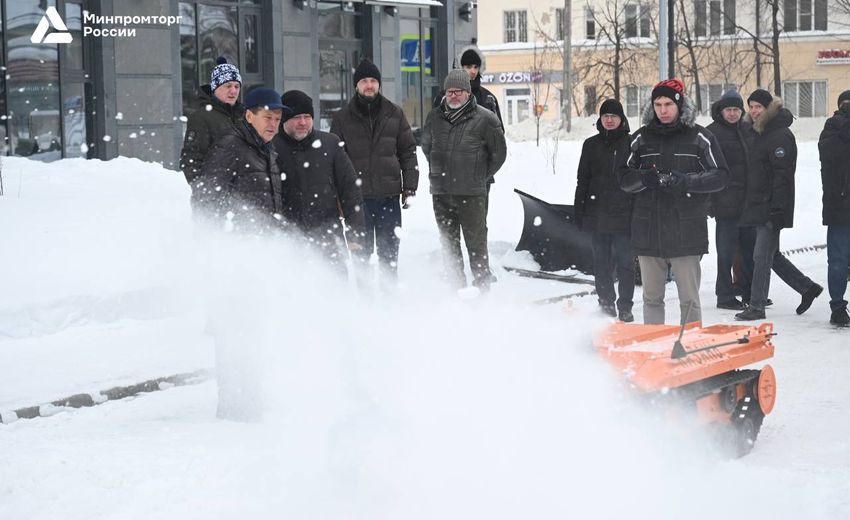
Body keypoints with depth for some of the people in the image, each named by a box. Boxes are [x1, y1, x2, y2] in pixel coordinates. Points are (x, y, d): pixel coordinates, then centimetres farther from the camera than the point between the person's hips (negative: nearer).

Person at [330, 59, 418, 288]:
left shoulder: (394, 114, 7)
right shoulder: (342, 118, 4)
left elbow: (408, 152, 9)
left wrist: (409, 187, 1)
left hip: (389, 196, 1)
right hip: (358, 197, -1)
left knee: (389, 254, 7)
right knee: (361, 252, 3)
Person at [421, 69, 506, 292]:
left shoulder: (485, 119, -4)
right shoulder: (435, 117, 8)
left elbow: (499, 154, 5)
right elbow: (426, 145, 25)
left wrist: (479, 177, 6)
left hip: (471, 195, -4)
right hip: (440, 193, 4)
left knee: (476, 246, -2)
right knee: (449, 246, 10)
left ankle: (482, 292, 4)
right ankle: (457, 290, 18)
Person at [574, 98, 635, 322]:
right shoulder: (591, 145, 10)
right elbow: (583, 180, 12)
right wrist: (579, 210, 7)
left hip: (625, 213, -3)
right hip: (597, 213, 3)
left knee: (625, 262, -1)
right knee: (601, 262, 8)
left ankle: (625, 306, 6)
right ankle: (606, 303, 18)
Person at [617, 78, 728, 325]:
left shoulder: (700, 138, 2)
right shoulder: (641, 138, 9)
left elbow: (719, 177, 0)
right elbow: (624, 177, 9)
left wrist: (685, 181, -16)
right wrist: (646, 178, -12)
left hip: (686, 231, -3)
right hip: (648, 230, 3)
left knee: (689, 298, 0)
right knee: (652, 297, 11)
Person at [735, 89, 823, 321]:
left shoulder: (781, 136, -14)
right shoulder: (761, 132, 17)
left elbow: (782, 175, -20)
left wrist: (778, 209, -24)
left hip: (771, 208, -10)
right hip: (757, 206, 10)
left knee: (762, 256, -6)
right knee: (771, 255, 14)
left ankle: (757, 307, -1)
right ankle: (807, 287, 25)